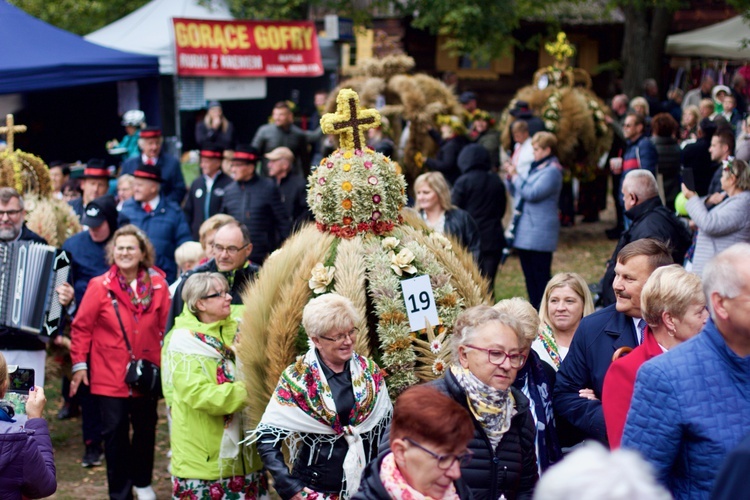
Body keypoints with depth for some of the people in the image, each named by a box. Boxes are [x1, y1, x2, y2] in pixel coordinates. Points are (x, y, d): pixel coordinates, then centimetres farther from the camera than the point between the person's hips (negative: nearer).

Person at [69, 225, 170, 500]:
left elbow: (165, 327, 5)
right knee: (115, 431, -2)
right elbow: (82, 327, -5)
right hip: (110, 373, -3)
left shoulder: (158, 286, -1)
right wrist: (79, 363, -8)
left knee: (146, 428, 15)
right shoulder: (100, 286, -8)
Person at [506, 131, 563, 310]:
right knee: (529, 275, 13)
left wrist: (516, 176, -10)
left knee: (540, 276, -7)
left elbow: (532, 193, -21)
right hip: (524, 231, 9)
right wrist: (511, 178, 6)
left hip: (539, 233, -9)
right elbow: (516, 193, 23)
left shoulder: (552, 171, -11)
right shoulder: (535, 168, 16)